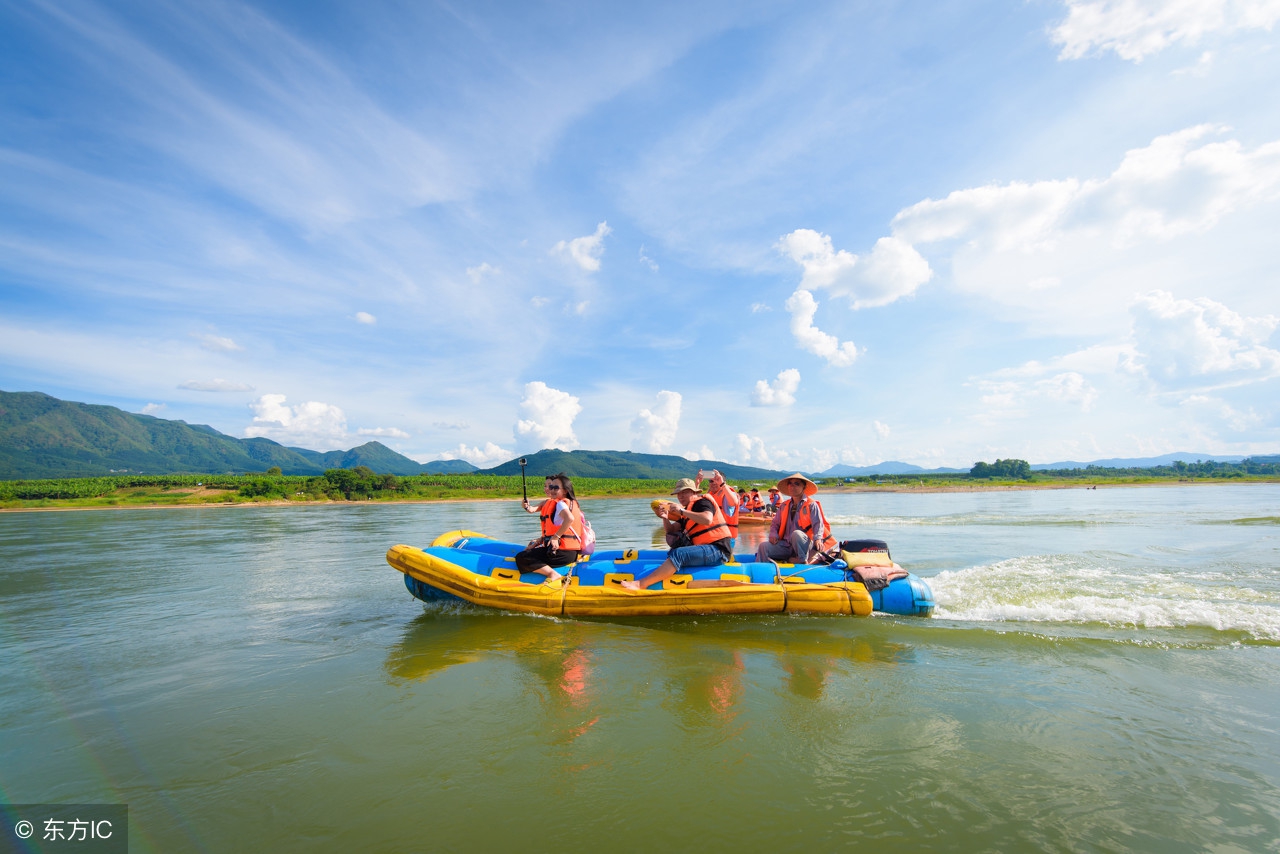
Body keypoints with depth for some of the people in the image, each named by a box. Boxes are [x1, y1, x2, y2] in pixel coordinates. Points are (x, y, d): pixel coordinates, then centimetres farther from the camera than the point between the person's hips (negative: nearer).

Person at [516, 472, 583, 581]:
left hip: (563, 552, -11)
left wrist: (556, 537, -27)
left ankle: (552, 574, -25)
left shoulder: (560, 504, -11)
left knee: (521, 558, -16)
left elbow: (569, 518, -35)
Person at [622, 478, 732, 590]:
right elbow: (671, 530, 17)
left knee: (678, 554, -27)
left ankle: (641, 584, -34)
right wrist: (665, 518, -3)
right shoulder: (688, 510, 22)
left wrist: (682, 511, -21)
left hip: (718, 550, -9)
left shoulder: (702, 502, -2)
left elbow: (707, 519, -25)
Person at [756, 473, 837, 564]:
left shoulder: (811, 505, 1)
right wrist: (773, 535, -5)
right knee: (764, 547, -18)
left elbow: (818, 524, -10)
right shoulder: (784, 506, 16)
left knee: (796, 533, -37)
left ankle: (803, 560, -21)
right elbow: (775, 524, 18)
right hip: (786, 545, 5)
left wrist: (817, 539, -31)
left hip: (805, 546, -5)